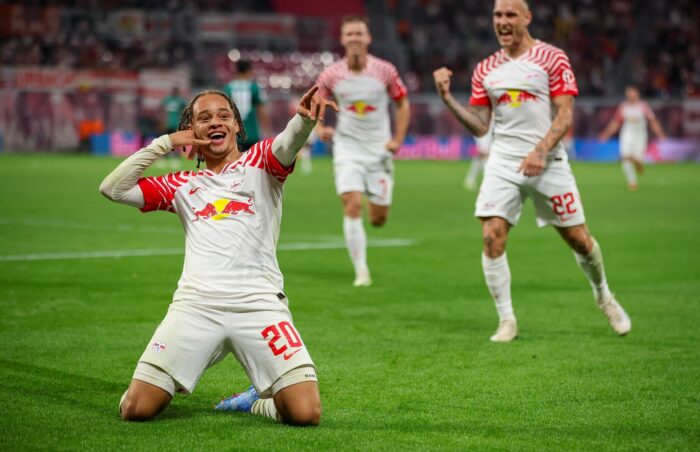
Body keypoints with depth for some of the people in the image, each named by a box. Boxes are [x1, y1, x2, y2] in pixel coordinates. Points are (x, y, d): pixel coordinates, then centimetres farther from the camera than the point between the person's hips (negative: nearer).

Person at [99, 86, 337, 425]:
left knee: (305, 413, -16)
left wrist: (304, 118, -35)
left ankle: (258, 401, 17)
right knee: (136, 409, -9)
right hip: (195, 305, 2)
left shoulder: (259, 162, 13)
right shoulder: (184, 186, 21)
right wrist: (164, 143, 10)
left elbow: (288, 143, -11)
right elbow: (112, 189, 14)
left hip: (260, 304, -2)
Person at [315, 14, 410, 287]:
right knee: (352, 206, -17)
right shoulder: (331, 75, -6)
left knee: (379, 218, 2)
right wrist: (319, 128, -10)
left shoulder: (385, 71, -7)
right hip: (347, 149, -1)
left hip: (379, 150, 1)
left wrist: (398, 139, -3)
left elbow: (403, 104, 6)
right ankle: (361, 271, -10)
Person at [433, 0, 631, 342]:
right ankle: (506, 321, -2)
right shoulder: (485, 69, 10)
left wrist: (540, 150, -21)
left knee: (578, 238, 3)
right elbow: (479, 126, 9)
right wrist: (447, 98, -3)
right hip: (503, 162, 2)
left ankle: (604, 296, 32)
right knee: (492, 236, -14)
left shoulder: (552, 58, -1)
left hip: (548, 162, -2)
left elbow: (565, 115, -7)